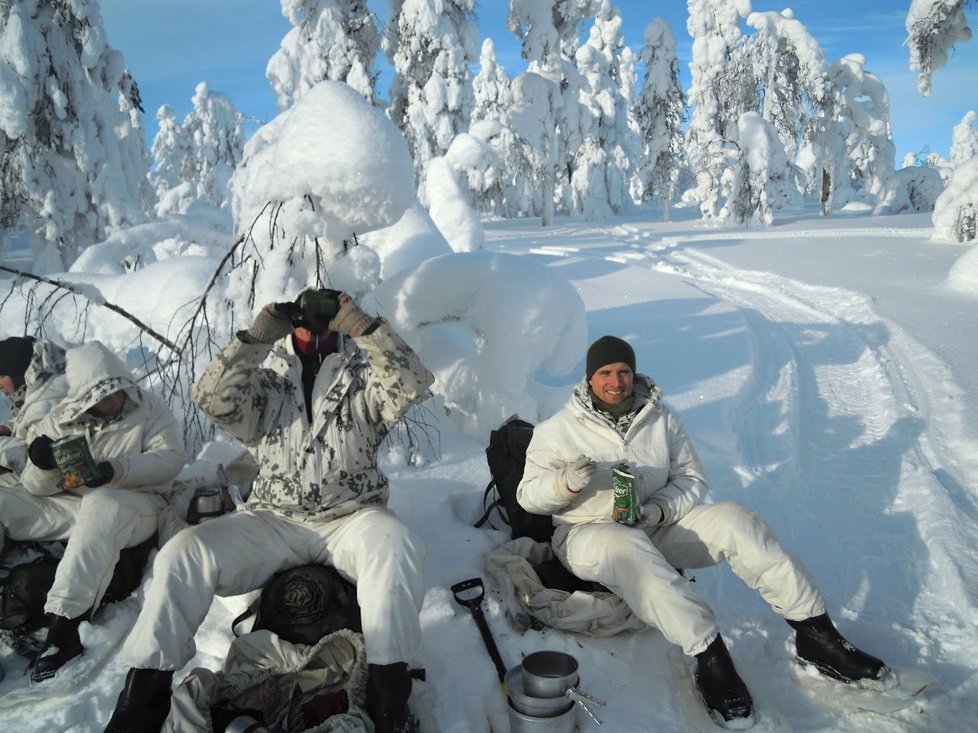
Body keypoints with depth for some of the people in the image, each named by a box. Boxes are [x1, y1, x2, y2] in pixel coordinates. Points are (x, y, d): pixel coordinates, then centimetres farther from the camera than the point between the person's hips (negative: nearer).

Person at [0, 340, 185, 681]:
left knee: (101, 506, -38)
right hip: (67, 506, 5)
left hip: (132, 504, -5)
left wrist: (116, 470, -25)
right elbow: (37, 489, 6)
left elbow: (171, 456, -11)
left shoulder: (149, 408, -1)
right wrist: (44, 467, -19)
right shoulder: (59, 421, 7)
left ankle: (63, 628, -41)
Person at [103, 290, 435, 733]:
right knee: (183, 554, -18)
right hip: (273, 521, 2)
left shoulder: (365, 373, 6)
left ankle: (387, 689, -24)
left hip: (351, 519, -1)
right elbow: (213, 400, -8)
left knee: (395, 545, -34)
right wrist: (257, 336, -15)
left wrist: (362, 325, -19)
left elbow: (414, 384, -14)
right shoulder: (265, 373, 10)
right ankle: (142, 697, -6)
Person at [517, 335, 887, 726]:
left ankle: (815, 634, -14)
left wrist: (659, 509, -14)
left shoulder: (661, 419, 4)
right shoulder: (556, 430, -3)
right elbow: (528, 495, -3)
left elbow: (692, 480, 7)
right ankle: (710, 657, -38)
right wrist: (567, 482, -25)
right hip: (587, 535, -3)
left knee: (733, 518, -19)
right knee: (626, 546, -40)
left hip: (657, 529, 4)